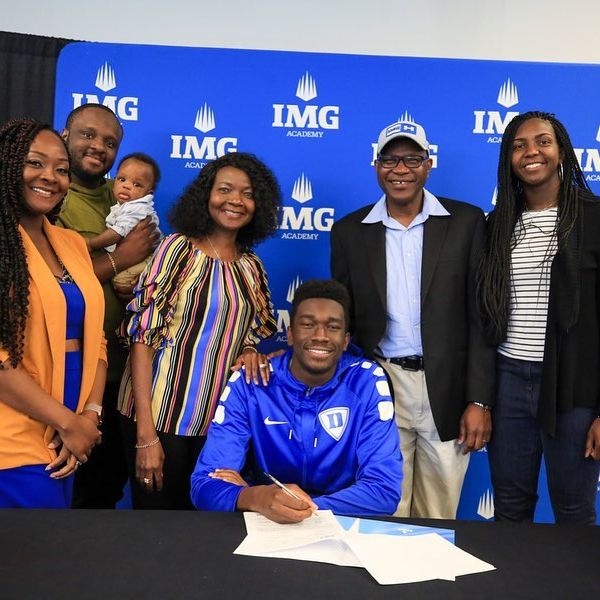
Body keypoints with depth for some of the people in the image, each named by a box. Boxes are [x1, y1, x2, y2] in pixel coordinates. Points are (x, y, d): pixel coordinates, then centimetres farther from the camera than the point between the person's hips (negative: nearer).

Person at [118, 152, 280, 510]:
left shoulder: (252, 266, 7)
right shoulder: (179, 248, -8)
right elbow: (143, 336, -13)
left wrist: (249, 350, -6)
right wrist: (146, 434, -18)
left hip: (218, 418, 5)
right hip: (163, 413, -4)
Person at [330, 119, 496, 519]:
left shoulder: (466, 222, 0)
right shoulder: (350, 231, 4)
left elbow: (481, 316, -2)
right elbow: (342, 319, 8)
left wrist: (480, 400, -6)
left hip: (448, 391, 0)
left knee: (439, 519, 12)